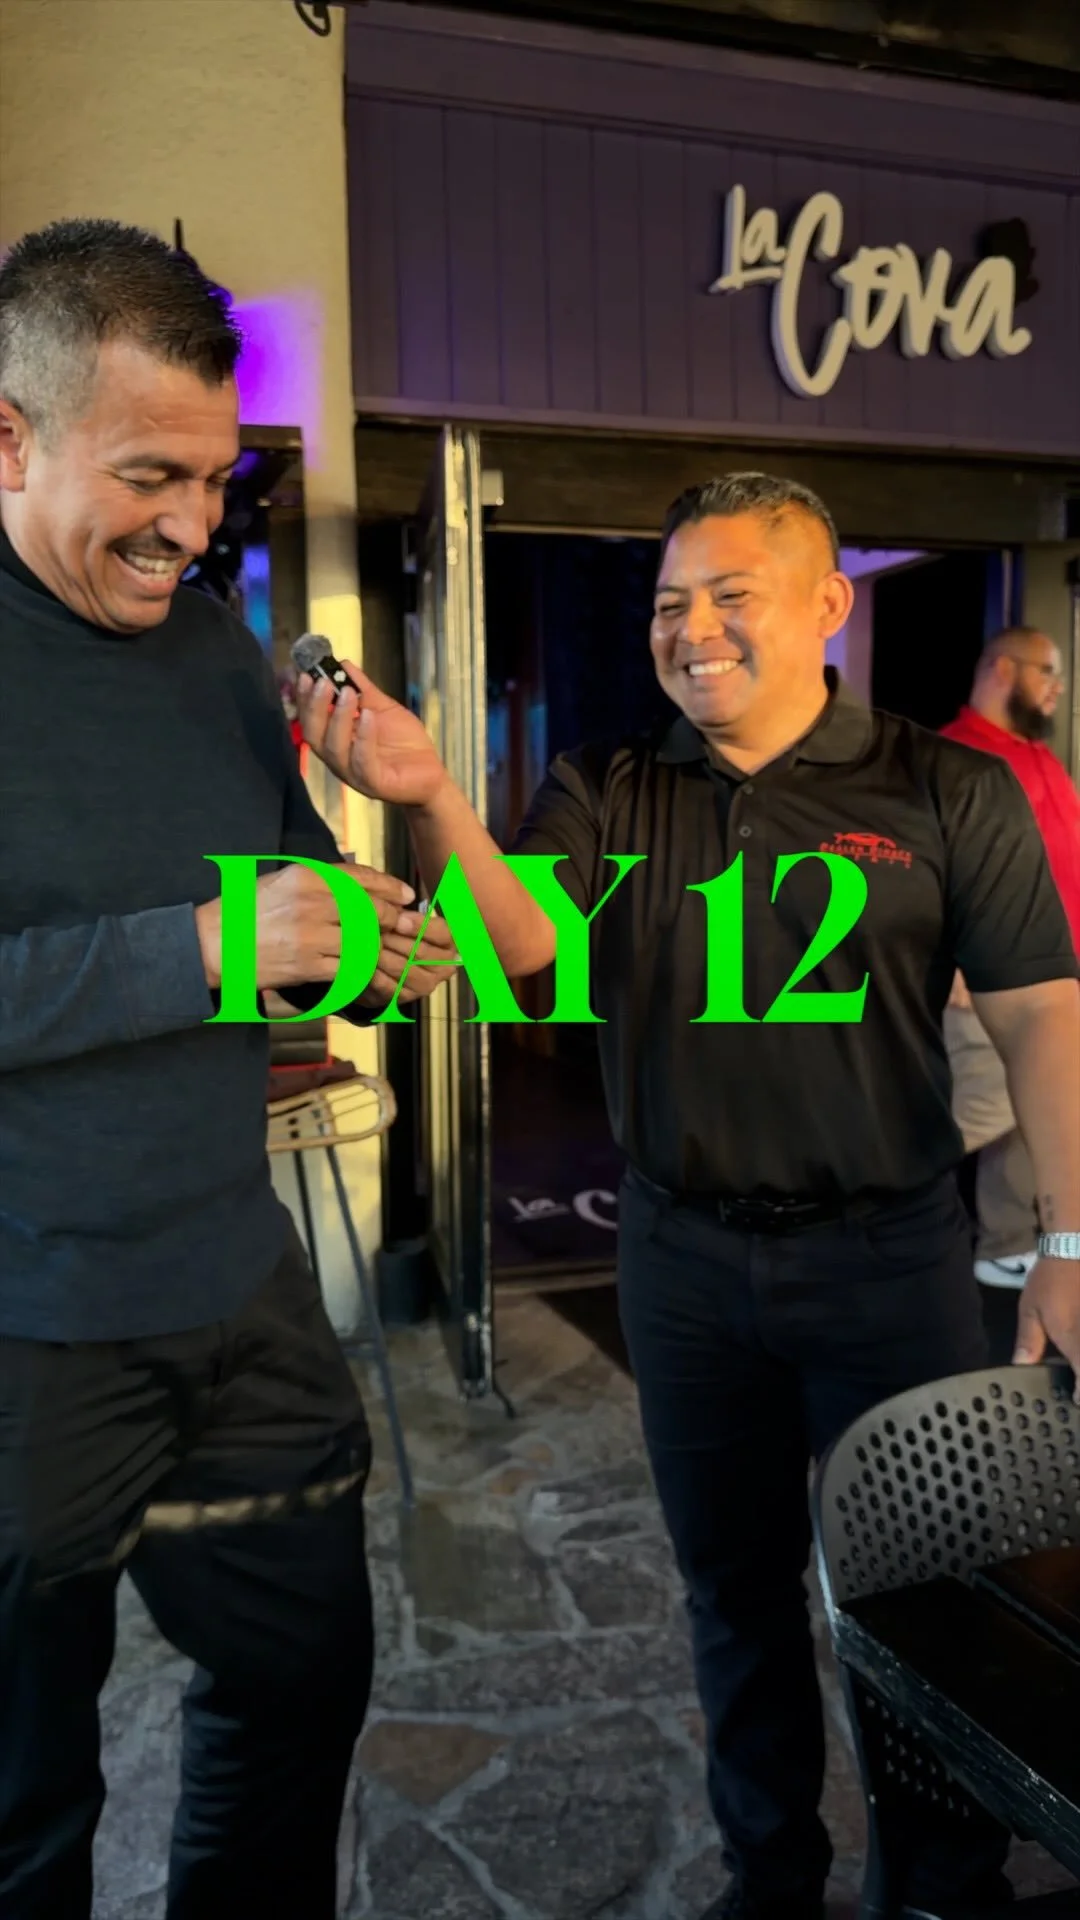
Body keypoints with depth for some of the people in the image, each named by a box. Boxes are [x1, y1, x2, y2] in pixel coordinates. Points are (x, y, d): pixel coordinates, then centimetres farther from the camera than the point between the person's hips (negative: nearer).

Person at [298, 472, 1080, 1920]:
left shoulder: (947, 794, -5)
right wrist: (430, 798, -34)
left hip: (889, 1251, -2)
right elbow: (519, 940, -15)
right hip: (684, 1258, 3)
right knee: (736, 1586, 19)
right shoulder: (606, 795, 1)